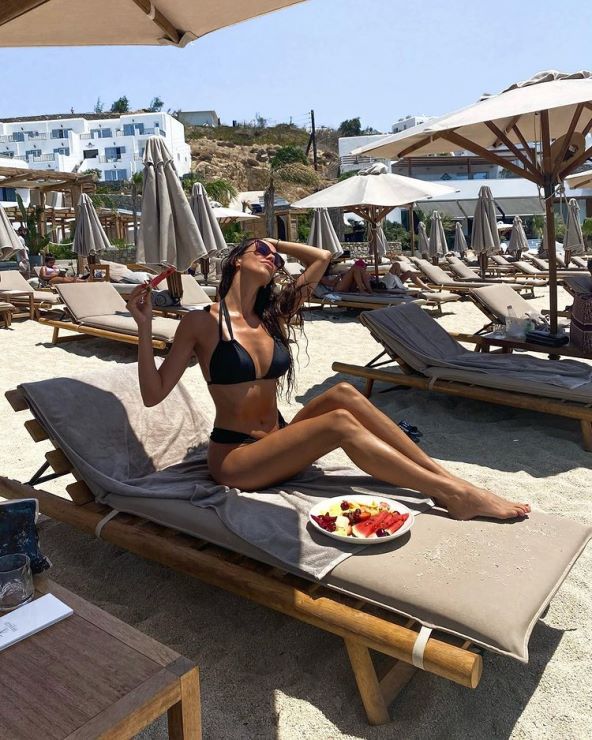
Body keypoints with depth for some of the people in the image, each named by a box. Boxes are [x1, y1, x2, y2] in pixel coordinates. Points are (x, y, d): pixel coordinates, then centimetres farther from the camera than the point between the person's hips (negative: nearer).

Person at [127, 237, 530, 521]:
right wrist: (145, 326, -19)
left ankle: (445, 475, -18)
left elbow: (321, 257, 16)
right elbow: (153, 394, -11)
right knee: (340, 422, -27)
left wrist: (277, 243, 19)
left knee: (343, 394, -21)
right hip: (235, 457, -6)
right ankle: (455, 496, -24)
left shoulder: (273, 317, 10)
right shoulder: (202, 323, -7)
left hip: (278, 442, 6)